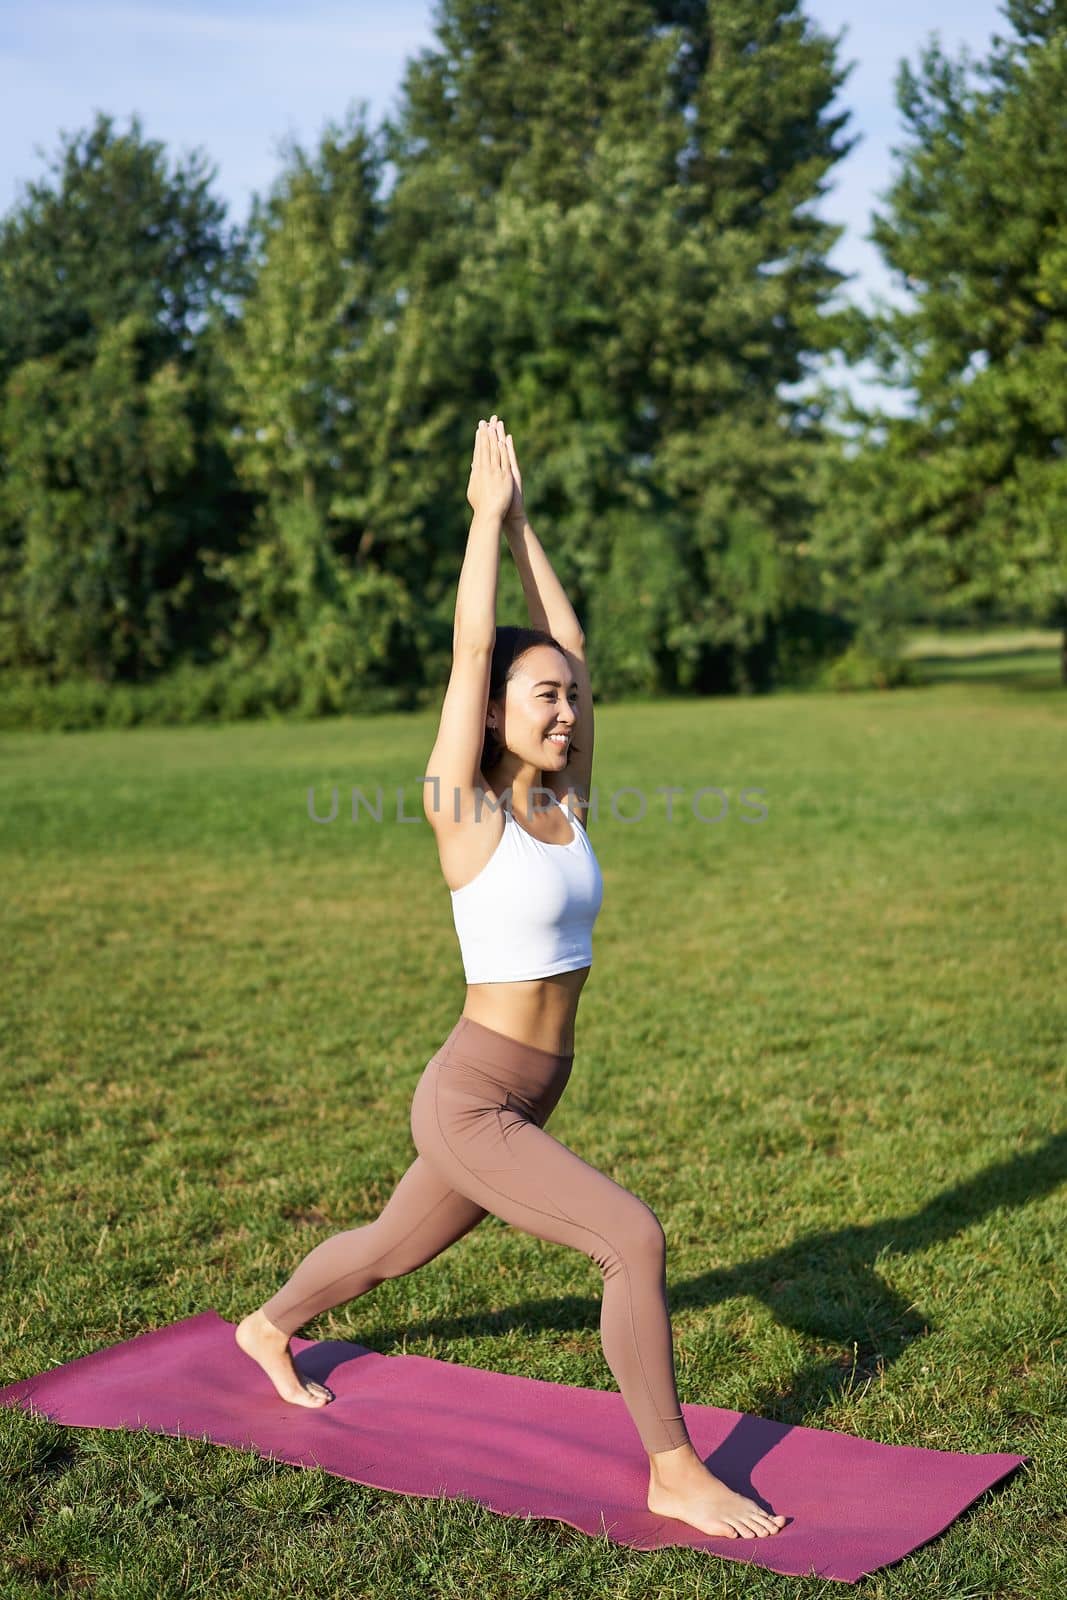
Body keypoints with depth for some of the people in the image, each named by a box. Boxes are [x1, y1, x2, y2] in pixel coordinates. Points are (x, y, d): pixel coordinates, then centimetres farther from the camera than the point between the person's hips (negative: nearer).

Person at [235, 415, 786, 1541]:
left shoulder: (565, 804, 3)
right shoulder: (462, 811, -15)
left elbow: (567, 647, 4)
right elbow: (472, 650, -17)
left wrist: (521, 522, 7)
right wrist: (485, 511, -9)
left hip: (518, 1107, 8)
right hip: (468, 1107, -8)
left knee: (394, 1247, 27)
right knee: (635, 1239, -20)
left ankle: (269, 1328, 54)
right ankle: (674, 1473, -5)